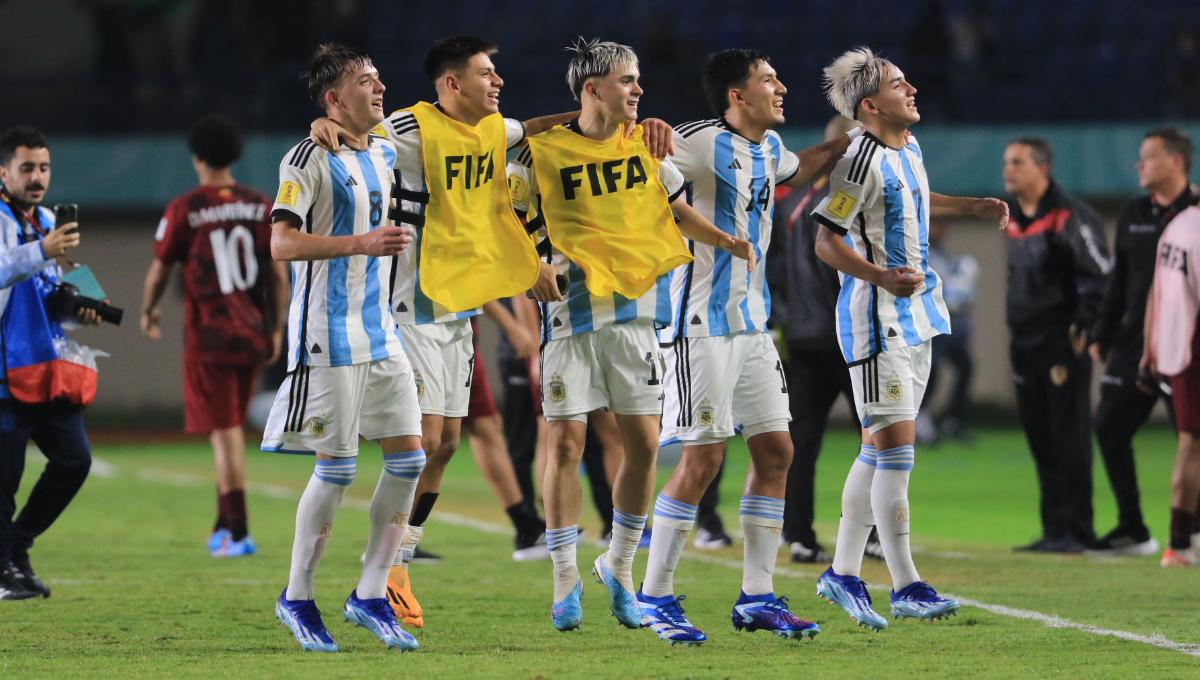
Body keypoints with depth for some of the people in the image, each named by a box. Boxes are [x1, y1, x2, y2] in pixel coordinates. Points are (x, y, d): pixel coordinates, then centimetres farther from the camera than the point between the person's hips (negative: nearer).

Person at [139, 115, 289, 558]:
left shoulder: (183, 211, -8)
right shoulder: (261, 207, 2)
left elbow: (159, 272, -1)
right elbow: (279, 275, 3)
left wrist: (148, 311, 18)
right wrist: (276, 330, 11)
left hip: (208, 335, -4)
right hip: (253, 332, 4)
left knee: (224, 432, -3)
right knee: (232, 428, 17)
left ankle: (239, 533, -6)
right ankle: (223, 526, 22)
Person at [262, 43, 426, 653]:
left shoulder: (383, 154, 13)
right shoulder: (309, 159, -11)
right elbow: (282, 243, -19)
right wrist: (361, 243, -25)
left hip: (379, 331, 8)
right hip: (327, 336, -8)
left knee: (408, 458, 1)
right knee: (337, 467, -6)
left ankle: (370, 595, 9)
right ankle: (296, 597, 8)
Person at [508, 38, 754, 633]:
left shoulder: (647, 143, 6)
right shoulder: (543, 152, -7)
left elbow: (674, 206, 17)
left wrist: (722, 240, 2)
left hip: (634, 310, 4)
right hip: (571, 312, -4)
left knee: (643, 444, 1)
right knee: (566, 441, -5)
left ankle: (619, 567, 19)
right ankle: (566, 583, 4)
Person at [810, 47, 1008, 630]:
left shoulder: (908, 149, 11)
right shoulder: (863, 160, -17)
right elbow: (826, 241, -18)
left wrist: (972, 207, 29)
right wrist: (881, 276, -30)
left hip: (913, 315, 9)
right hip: (876, 318, -9)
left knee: (878, 450, 12)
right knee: (895, 446, -10)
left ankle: (843, 574, 20)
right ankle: (906, 588, -9)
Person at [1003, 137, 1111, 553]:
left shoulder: (1068, 217, -12)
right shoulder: (1013, 218, 14)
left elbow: (1100, 274, -14)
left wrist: (1082, 328, -15)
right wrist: (1016, 337, 17)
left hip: (1061, 347, -8)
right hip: (1024, 346, 8)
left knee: (1068, 440, -6)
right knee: (1040, 441, 10)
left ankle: (1074, 531, -4)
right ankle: (1054, 530, 15)